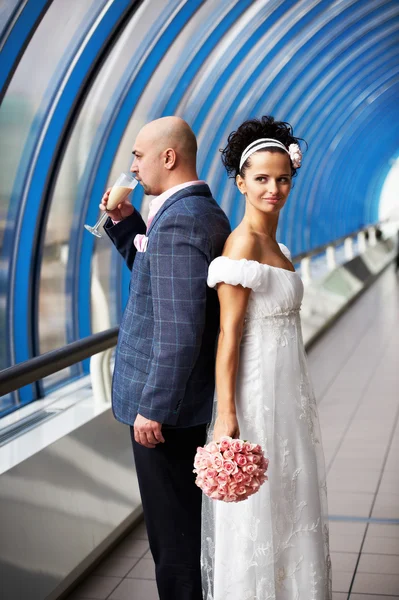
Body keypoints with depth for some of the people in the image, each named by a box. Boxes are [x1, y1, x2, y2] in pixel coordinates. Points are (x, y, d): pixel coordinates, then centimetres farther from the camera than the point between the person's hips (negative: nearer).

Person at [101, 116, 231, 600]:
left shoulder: (178, 221, -23)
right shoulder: (206, 212, 9)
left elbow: (180, 327, -27)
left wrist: (153, 407, -22)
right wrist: (125, 223, 9)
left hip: (164, 404, -10)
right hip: (190, 396, 10)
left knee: (172, 532, 3)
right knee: (186, 519, 23)